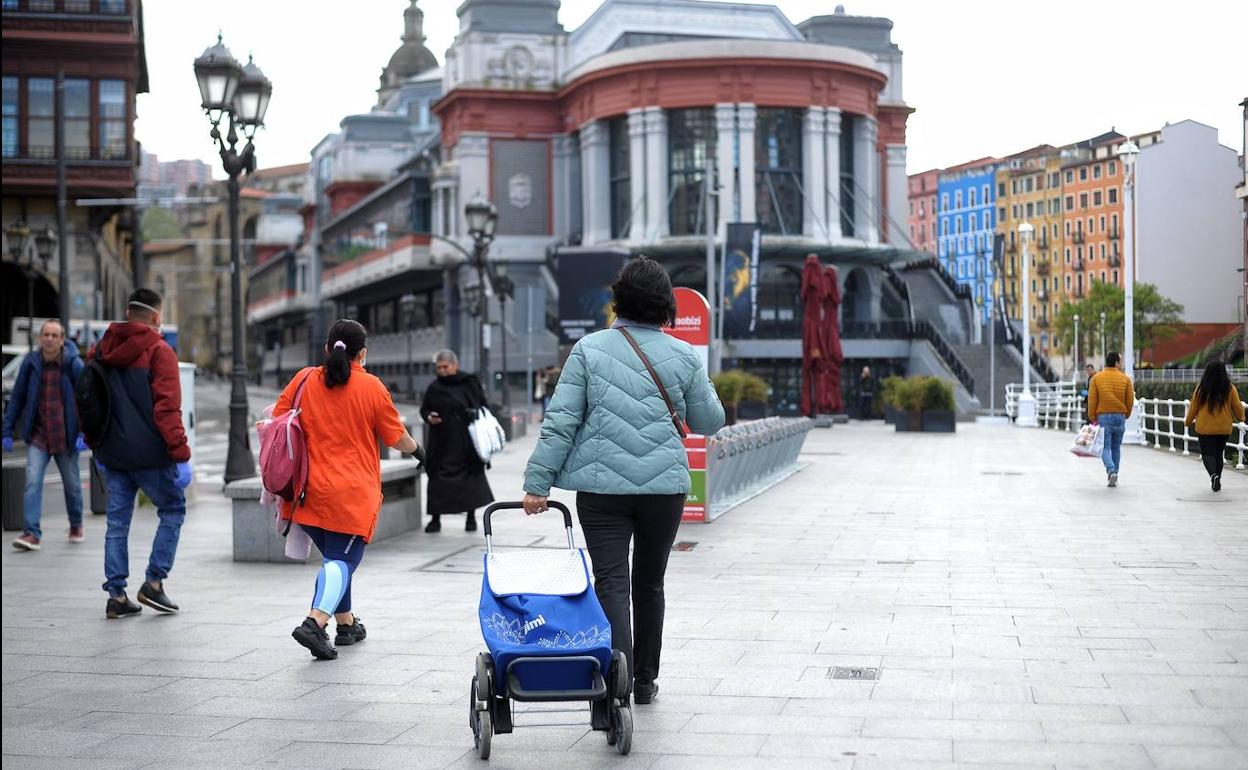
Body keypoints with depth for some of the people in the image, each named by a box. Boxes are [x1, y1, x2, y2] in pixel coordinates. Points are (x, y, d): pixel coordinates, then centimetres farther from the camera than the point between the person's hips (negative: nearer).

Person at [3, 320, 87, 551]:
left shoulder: (74, 365, -8)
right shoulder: (30, 363, -2)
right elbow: (17, 399, 5)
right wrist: (8, 432, 3)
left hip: (66, 436, -1)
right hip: (38, 436, 1)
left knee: (72, 483, 13)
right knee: (32, 481, -13)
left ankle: (76, 525, 35)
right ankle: (32, 533, -14)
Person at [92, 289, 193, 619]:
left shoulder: (102, 351, 11)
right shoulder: (159, 352, -10)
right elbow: (167, 407, -16)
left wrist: (98, 445, 23)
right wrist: (180, 451, -14)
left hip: (112, 452, 6)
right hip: (150, 454, -6)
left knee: (117, 523, 9)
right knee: (172, 511, 10)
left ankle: (116, 595, 9)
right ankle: (154, 583, 2)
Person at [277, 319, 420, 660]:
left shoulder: (304, 380, 4)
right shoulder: (372, 388, -4)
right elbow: (397, 439, 6)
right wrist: (413, 445, 28)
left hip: (309, 490, 4)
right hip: (352, 492, -4)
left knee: (335, 555, 20)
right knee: (342, 558, -2)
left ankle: (346, 624, 30)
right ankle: (315, 623, -23)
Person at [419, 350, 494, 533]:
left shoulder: (471, 383, 2)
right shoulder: (434, 388, 5)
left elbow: (483, 406, 10)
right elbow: (424, 409, 12)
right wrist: (429, 417, -9)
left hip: (467, 441, 0)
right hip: (442, 442, 1)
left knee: (471, 475, 4)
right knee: (438, 477, -3)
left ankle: (471, 516, 17)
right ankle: (435, 518, 4)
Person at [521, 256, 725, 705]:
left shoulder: (589, 349, -1)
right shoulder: (683, 356, 1)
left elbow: (560, 421, -5)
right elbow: (710, 421, 9)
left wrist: (538, 482, -2)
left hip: (602, 486, -2)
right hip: (664, 484, 2)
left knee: (611, 583, -3)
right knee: (649, 584, 16)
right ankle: (645, 681, 26)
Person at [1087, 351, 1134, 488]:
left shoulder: (1096, 378, -3)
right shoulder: (1125, 379, -1)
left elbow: (1092, 401, -5)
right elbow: (1130, 402, 1)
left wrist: (1092, 419, 3)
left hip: (1103, 417, -1)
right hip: (1120, 417, 2)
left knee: (1105, 448, 0)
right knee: (1116, 447, 15)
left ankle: (1111, 471, -25)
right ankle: (1114, 478, 19)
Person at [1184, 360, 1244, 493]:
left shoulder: (1201, 389, -8)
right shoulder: (1230, 389, -5)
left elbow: (1193, 407, 0)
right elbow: (1237, 407, 3)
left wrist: (1188, 421, 17)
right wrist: (1240, 418, 24)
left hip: (1205, 428, -2)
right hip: (1224, 428, 2)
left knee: (1208, 453, 3)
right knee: (1219, 453, 17)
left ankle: (1213, 474, -24)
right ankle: (1217, 482, 19)